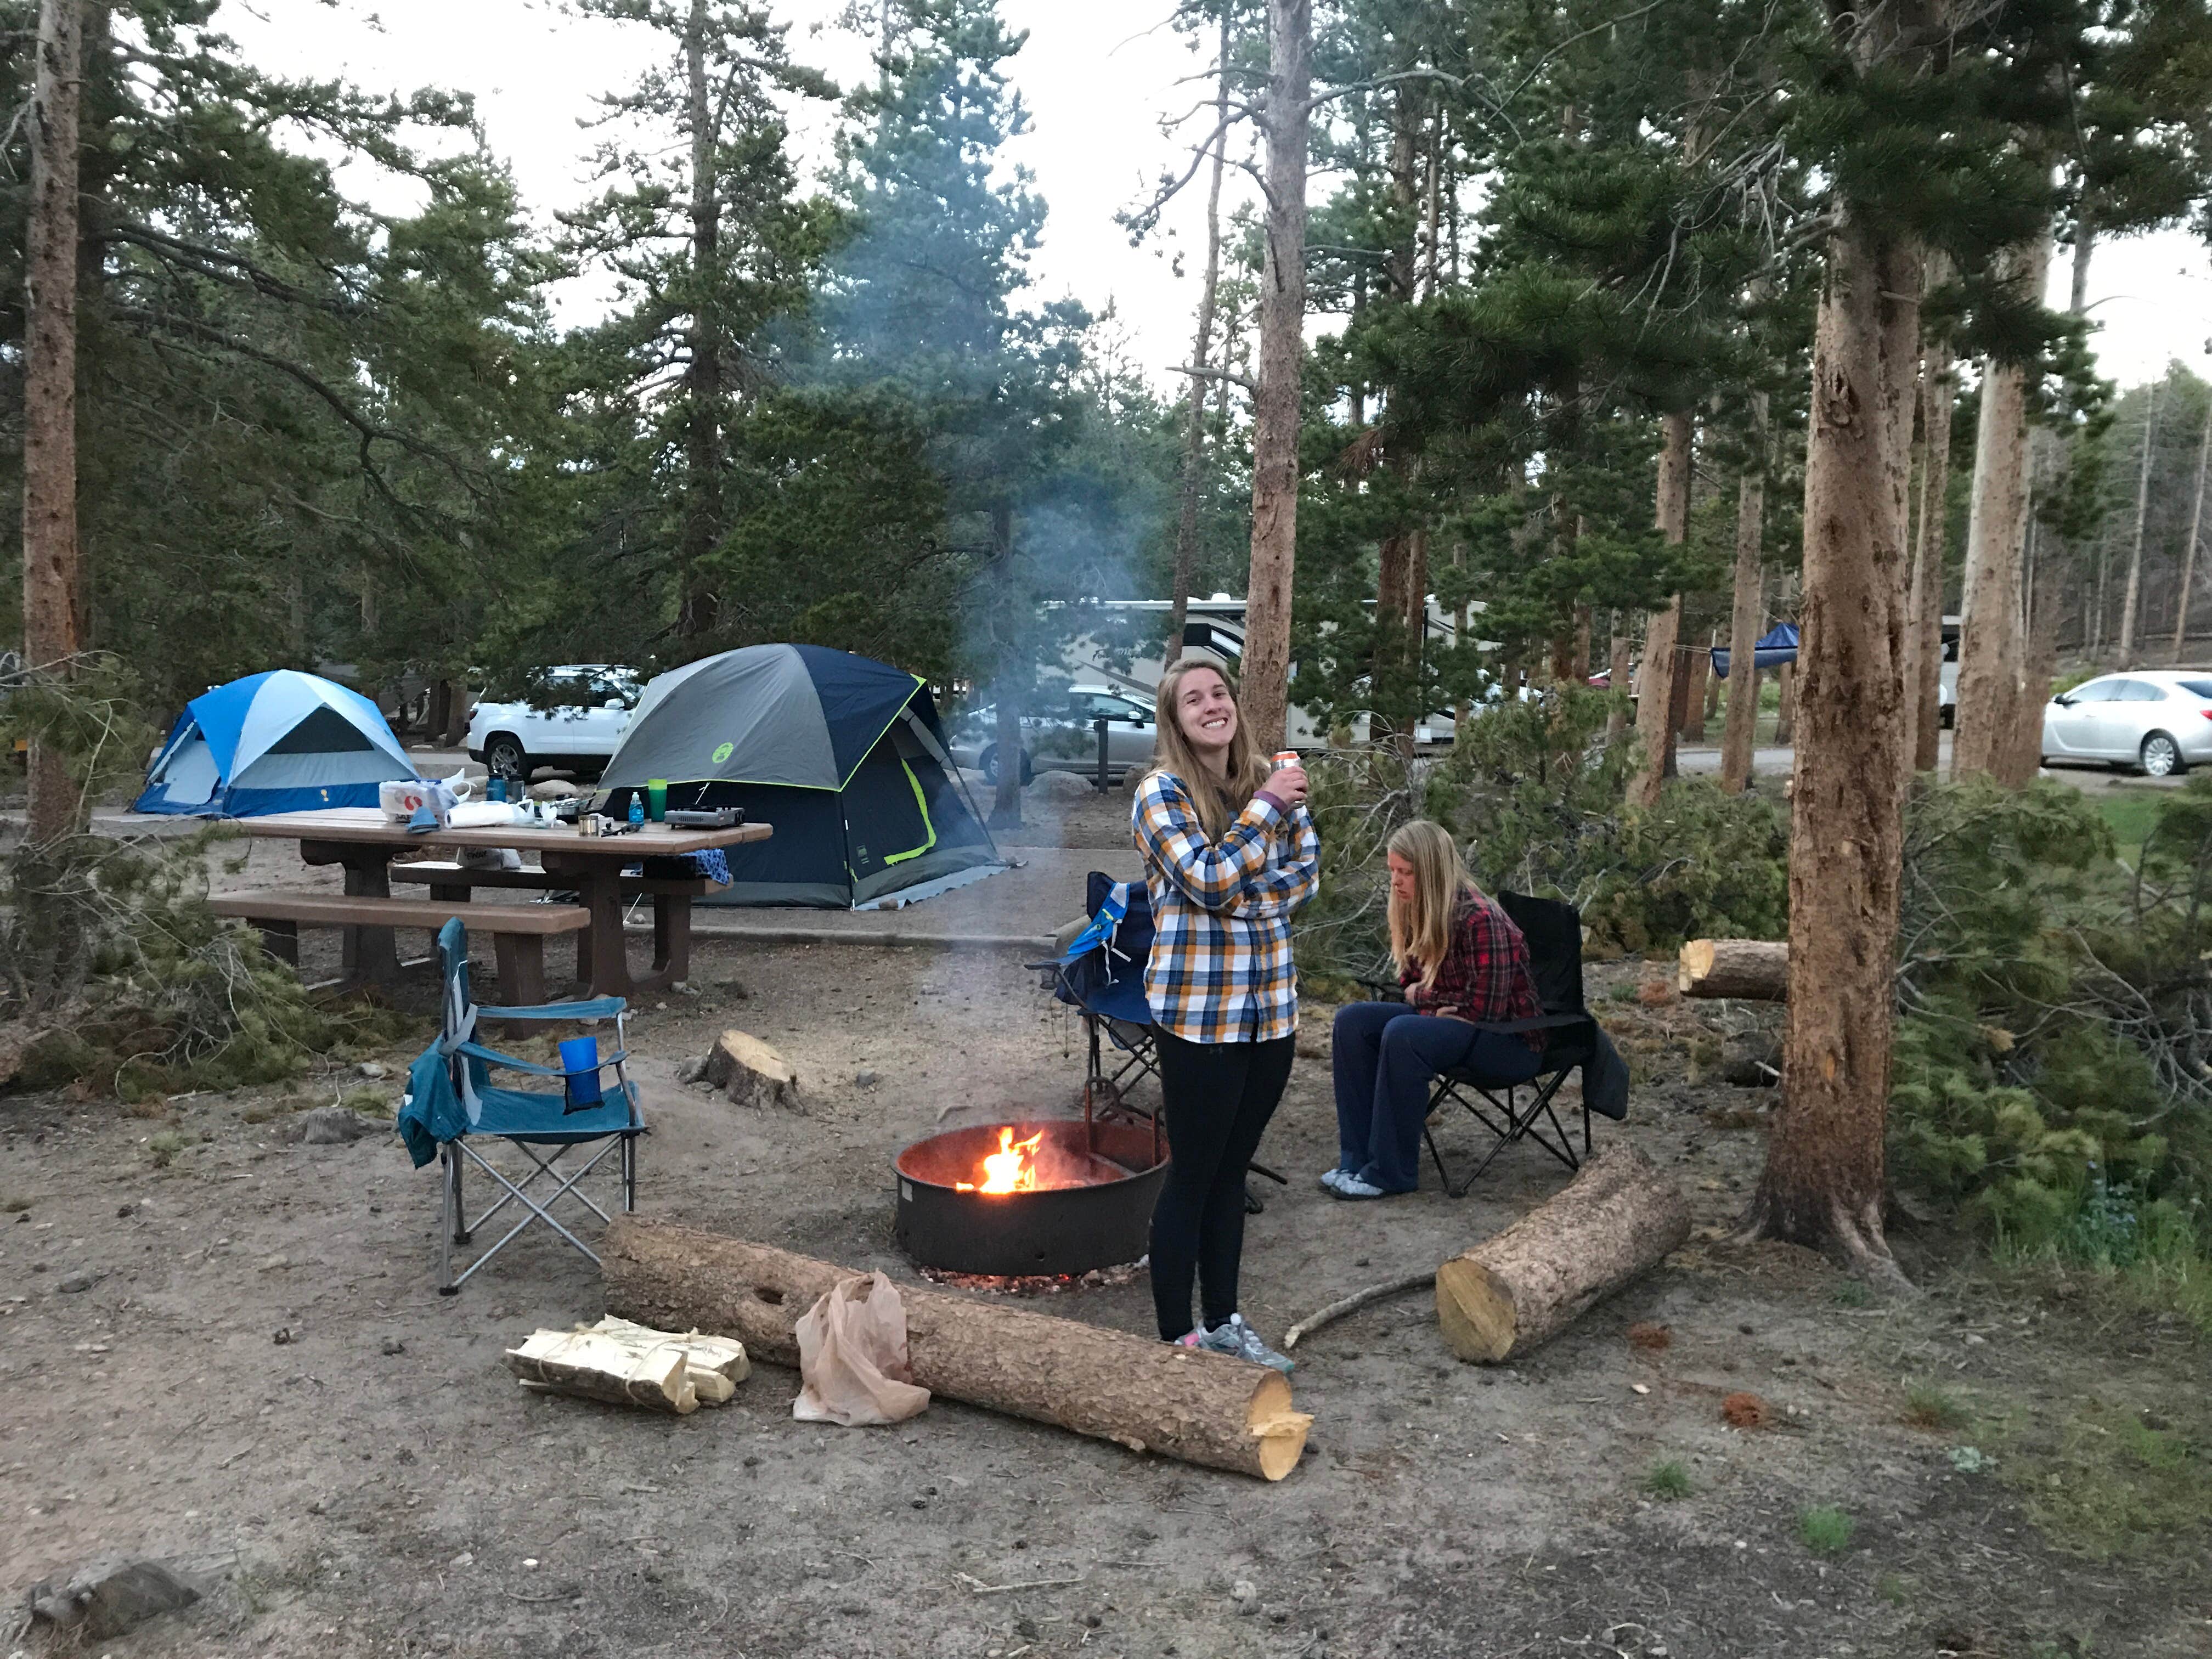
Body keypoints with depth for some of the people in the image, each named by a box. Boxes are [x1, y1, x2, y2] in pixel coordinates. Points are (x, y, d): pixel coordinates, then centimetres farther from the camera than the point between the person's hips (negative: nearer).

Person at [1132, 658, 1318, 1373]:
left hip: (1271, 1007, 6)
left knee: (1231, 1173, 16)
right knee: (1192, 1178, 2)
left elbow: (1306, 869, 8)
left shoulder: (1269, 780, 8)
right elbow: (1208, 882, -20)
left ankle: (1222, 1322, 29)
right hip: (1200, 1012, -6)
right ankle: (1176, 1339, 15)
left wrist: (1245, 901, -9)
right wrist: (1266, 806, -18)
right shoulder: (1162, 793, -10)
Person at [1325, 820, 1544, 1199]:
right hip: (1448, 1020, 8)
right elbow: (1411, 983, 14)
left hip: (1509, 1039, -8)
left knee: (1403, 1034, -33)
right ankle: (1358, 1158, -11)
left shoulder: (1479, 920, -22)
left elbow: (1482, 1010, -23)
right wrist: (1426, 999, -8)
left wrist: (1424, 996, -12)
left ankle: (1390, 1174, -22)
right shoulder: (1419, 915, 2)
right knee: (1352, 1020, -10)